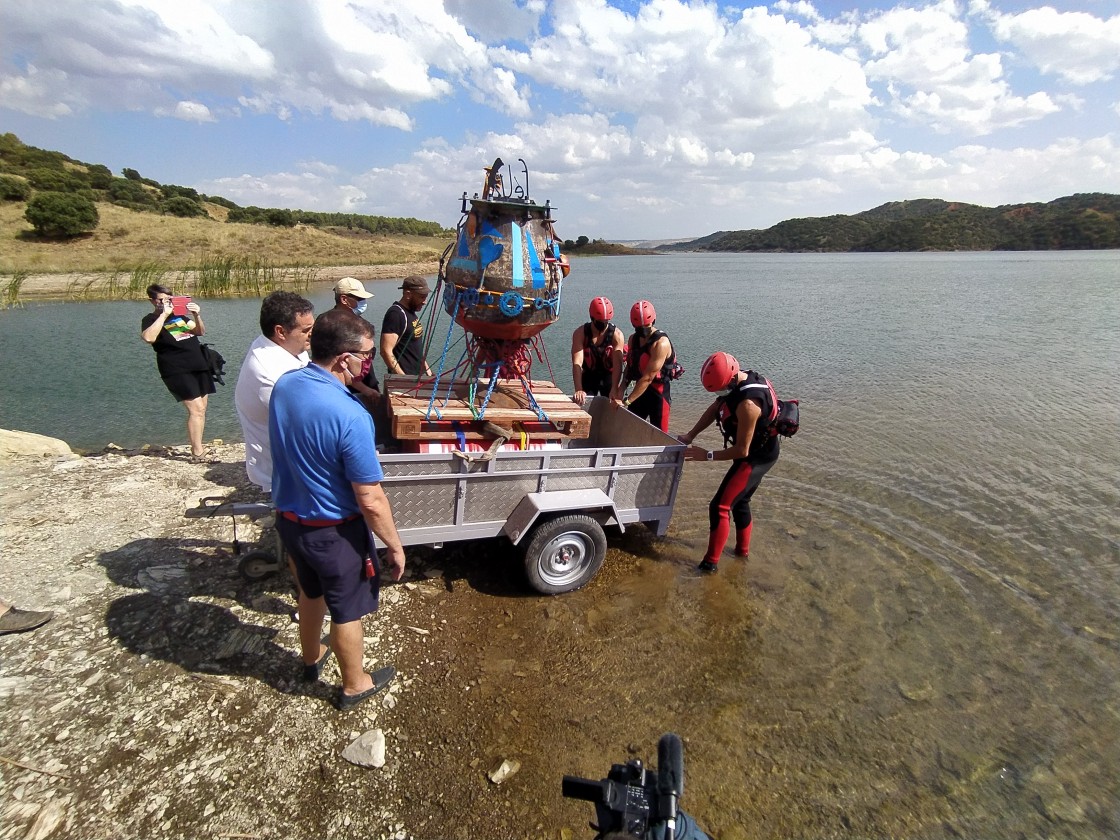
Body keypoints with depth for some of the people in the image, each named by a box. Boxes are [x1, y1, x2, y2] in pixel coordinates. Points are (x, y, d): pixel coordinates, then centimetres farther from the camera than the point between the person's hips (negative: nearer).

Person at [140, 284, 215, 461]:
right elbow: (149, 337, -21)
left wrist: (197, 316, -2)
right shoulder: (150, 319, 0)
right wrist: (164, 315, -17)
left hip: (199, 366, 7)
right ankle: (198, 453, -9)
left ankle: (197, 448, 16)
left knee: (201, 409, 7)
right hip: (177, 371, -7)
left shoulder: (178, 315, 18)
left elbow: (200, 332, 17)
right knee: (196, 409, -14)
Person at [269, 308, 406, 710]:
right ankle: (354, 685, 40)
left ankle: (311, 657, 56)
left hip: (288, 518, 7)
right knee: (347, 610, 16)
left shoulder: (283, 385, -9)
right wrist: (395, 545, -13)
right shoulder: (349, 416, -33)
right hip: (333, 532, -7)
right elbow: (370, 501, -26)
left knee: (311, 590, 31)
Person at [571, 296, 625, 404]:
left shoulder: (617, 335, -18)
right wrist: (578, 390, -40)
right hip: (588, 376, 0)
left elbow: (617, 364, -29)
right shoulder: (580, 333, -17)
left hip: (609, 376, 0)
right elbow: (577, 363, -28)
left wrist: (614, 389, -43)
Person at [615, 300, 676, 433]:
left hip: (658, 393, -7)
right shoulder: (633, 339, 5)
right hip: (640, 390, 7)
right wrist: (621, 389, -8)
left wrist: (626, 401, -25)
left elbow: (648, 378, -25)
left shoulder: (661, 343, -21)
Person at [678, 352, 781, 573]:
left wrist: (707, 455, -18)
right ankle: (742, 550, 40)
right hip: (760, 451, 10)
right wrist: (690, 435, -1)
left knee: (720, 506, -8)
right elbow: (714, 408, 5)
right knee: (739, 502, 24)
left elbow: (742, 450, -28)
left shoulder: (747, 404, -34)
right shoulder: (742, 379, -5)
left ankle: (711, 562, 2)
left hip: (756, 457, -10)